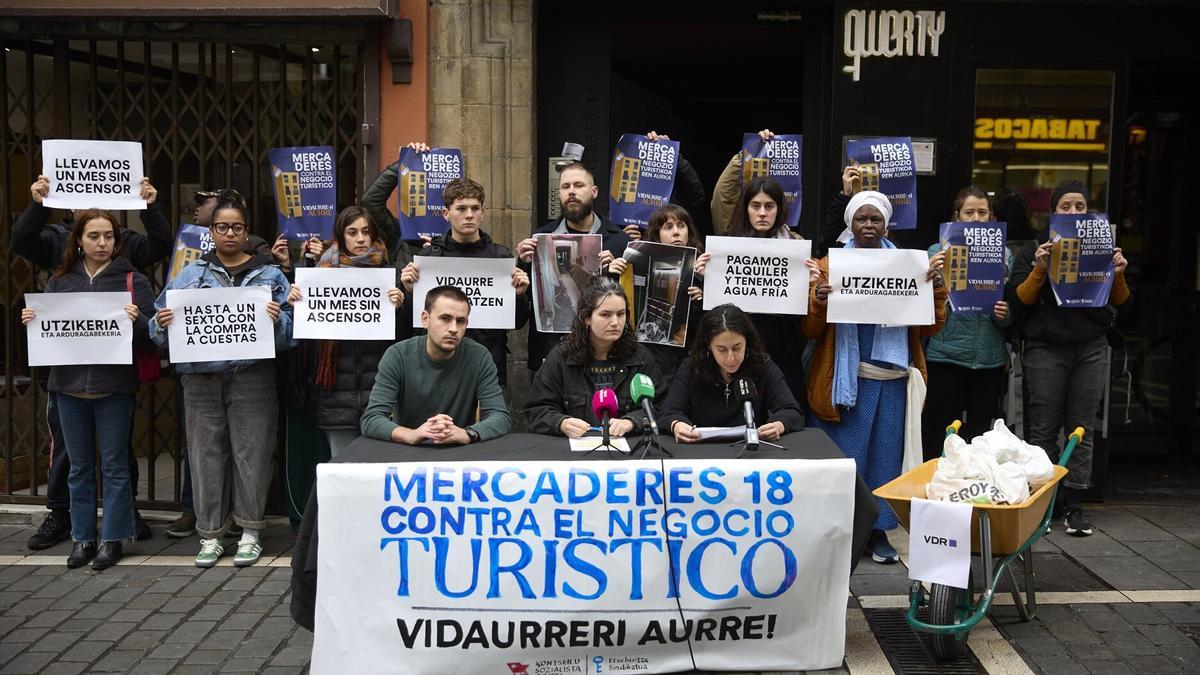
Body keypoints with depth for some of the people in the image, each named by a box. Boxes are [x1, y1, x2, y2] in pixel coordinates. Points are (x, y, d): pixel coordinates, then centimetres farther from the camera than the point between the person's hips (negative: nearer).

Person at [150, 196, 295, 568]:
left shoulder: (270, 275, 7)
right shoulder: (190, 275, 11)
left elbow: (291, 330, 0)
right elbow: (161, 332, 10)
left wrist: (277, 319, -20)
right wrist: (162, 324, -11)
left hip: (252, 378, -1)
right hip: (201, 378, 2)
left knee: (251, 453, 1)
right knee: (206, 455, 5)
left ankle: (250, 532, 14)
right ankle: (210, 535, 16)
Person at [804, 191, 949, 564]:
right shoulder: (830, 265, 4)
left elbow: (930, 327, 7)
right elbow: (810, 329, 0)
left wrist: (937, 288, -8)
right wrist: (819, 300, -19)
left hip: (892, 380, 2)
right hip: (845, 378, -2)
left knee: (885, 454, 7)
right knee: (843, 457, 1)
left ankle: (878, 530, 18)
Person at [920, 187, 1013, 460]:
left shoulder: (1004, 255, 8)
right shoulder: (938, 251, 1)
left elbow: (1013, 314, 12)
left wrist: (1005, 314, -9)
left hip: (990, 360, 3)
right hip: (945, 357, -2)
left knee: (980, 435, 10)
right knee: (938, 437, 2)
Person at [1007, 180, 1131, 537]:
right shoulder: (1035, 249, 4)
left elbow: (1121, 304, 11)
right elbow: (1020, 300, -3)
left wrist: (1118, 276, -8)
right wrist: (1039, 270, -17)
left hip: (1091, 349, 3)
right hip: (1045, 349, -2)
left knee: (1082, 430, 5)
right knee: (1043, 430, -1)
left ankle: (1074, 504, 11)